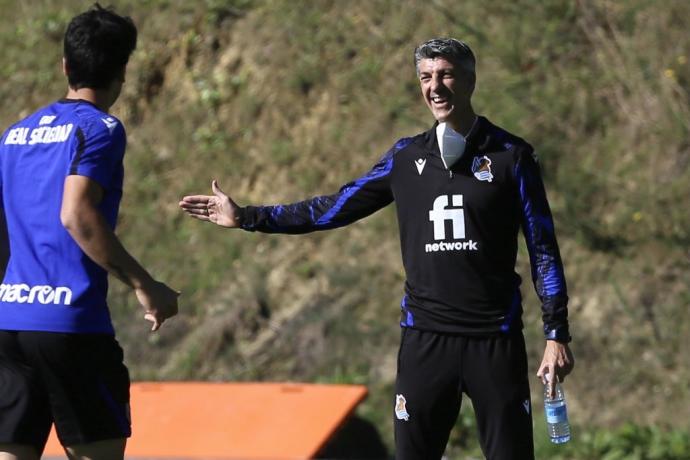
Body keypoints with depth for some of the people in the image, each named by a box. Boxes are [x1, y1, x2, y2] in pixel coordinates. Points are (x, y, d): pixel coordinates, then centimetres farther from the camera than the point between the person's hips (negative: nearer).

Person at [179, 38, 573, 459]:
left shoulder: (511, 156, 1)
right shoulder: (406, 157, 10)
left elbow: (543, 249, 1)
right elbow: (335, 208, 14)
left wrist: (557, 334, -5)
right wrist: (246, 217, 11)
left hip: (496, 340, -3)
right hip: (425, 338, 3)